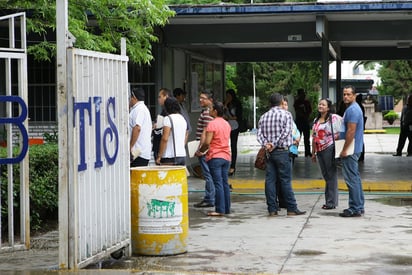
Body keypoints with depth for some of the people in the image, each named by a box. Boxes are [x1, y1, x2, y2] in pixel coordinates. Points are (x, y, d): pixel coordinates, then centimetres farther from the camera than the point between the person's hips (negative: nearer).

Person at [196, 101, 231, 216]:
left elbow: (207, 142, -17)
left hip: (215, 157, -7)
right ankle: (227, 208, 13)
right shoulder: (227, 124, 13)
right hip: (226, 156, 7)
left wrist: (199, 151, 0)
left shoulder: (212, 124, -12)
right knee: (225, 183, 10)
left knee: (218, 183, -7)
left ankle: (220, 210, -8)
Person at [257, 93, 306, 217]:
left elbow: (259, 134, 2)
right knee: (285, 180, -2)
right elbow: (286, 132, -13)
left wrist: (266, 144, -9)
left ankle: (272, 209, 4)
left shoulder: (263, 116, 12)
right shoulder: (286, 114, -2)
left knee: (270, 180, 4)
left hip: (269, 152, 4)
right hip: (282, 152, -4)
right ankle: (291, 208, 1)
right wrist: (275, 145, -13)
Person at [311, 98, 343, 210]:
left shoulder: (334, 118, -4)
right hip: (320, 151, 7)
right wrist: (313, 153, 19)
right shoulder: (316, 120, 17)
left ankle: (332, 202, 0)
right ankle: (328, 201, 15)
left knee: (331, 176, -3)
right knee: (325, 176, 10)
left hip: (329, 149, -7)